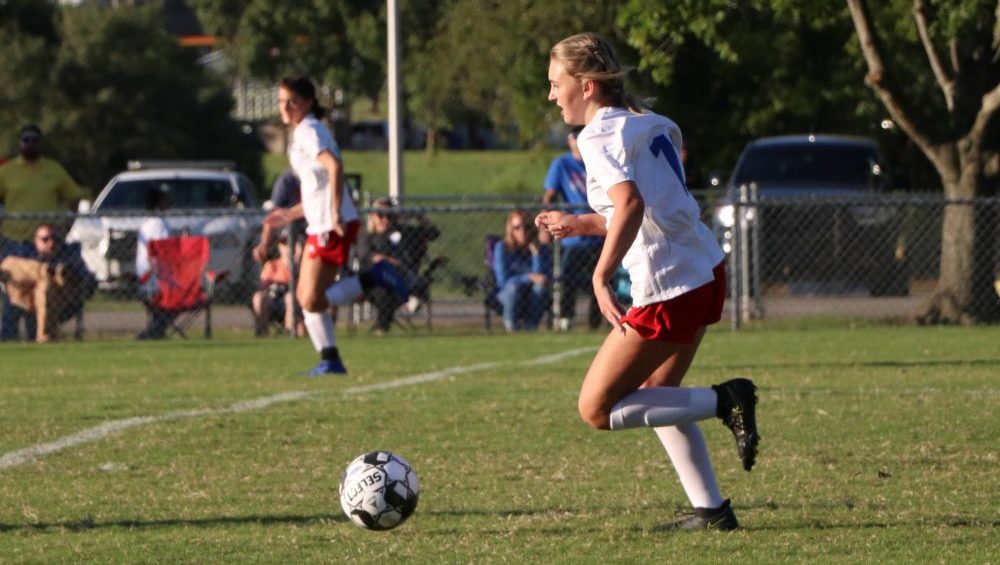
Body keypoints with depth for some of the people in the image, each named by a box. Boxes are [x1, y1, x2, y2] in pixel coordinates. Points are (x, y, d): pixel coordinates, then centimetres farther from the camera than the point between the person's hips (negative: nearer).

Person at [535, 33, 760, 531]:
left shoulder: (598, 136, -12)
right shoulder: (649, 125, 15)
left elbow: (631, 204, -29)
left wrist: (601, 276, -33)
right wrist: (580, 224, 26)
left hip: (667, 291, -9)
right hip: (707, 270, 9)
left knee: (595, 409, 1)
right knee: (654, 396, 24)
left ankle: (724, 401, -7)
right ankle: (711, 510, 20)